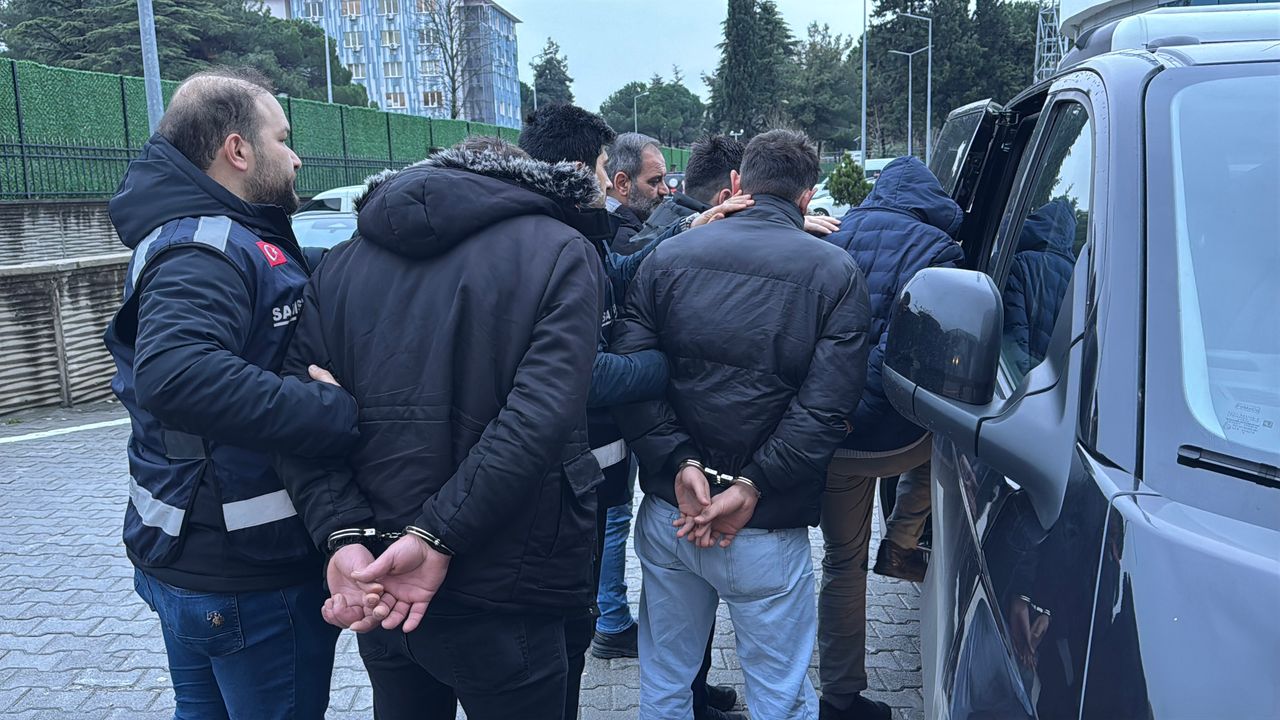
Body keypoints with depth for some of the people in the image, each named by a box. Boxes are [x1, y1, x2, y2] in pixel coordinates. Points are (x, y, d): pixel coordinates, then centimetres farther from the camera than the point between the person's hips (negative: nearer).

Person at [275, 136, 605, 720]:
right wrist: (438, 535, -19)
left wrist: (344, 535, -12)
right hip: (500, 593, -4)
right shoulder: (561, 252, -5)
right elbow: (539, 417, -19)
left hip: (375, 589, 5)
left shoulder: (343, 261, 7)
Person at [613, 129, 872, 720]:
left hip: (666, 514, 3)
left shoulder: (668, 256, 2)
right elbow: (826, 406, -15)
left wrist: (680, 463, -10)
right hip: (767, 535, -3)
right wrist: (752, 487, -14)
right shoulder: (834, 272, -5)